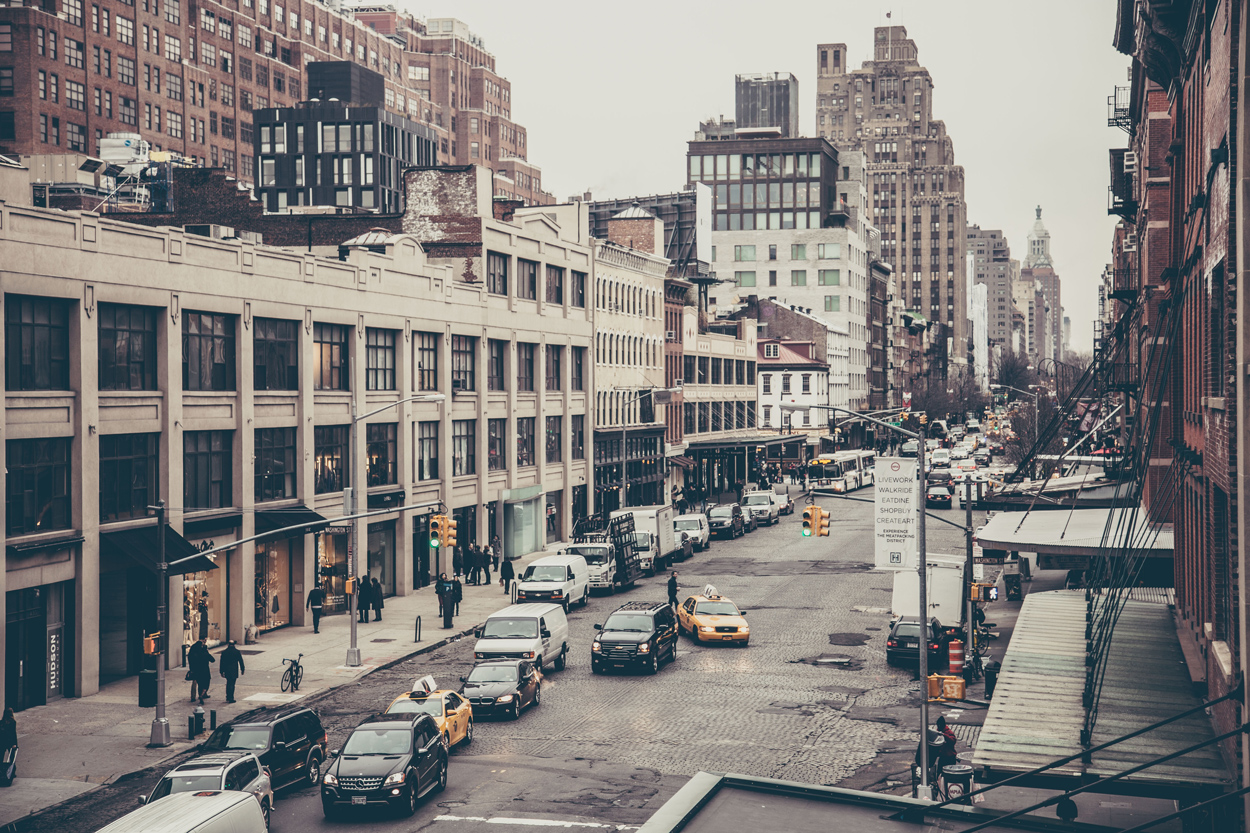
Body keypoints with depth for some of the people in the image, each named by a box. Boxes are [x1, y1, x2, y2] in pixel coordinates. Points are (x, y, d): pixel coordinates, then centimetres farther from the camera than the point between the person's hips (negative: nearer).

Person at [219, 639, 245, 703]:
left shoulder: (224, 652, 1)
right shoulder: (237, 652, -5)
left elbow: (222, 662, 2)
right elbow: (241, 661, -2)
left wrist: (222, 672, 6)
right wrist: (242, 670, 7)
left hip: (227, 671, 3)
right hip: (234, 671, -3)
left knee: (228, 683, 19)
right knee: (232, 684, 0)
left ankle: (228, 697, 22)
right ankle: (230, 698, -1)